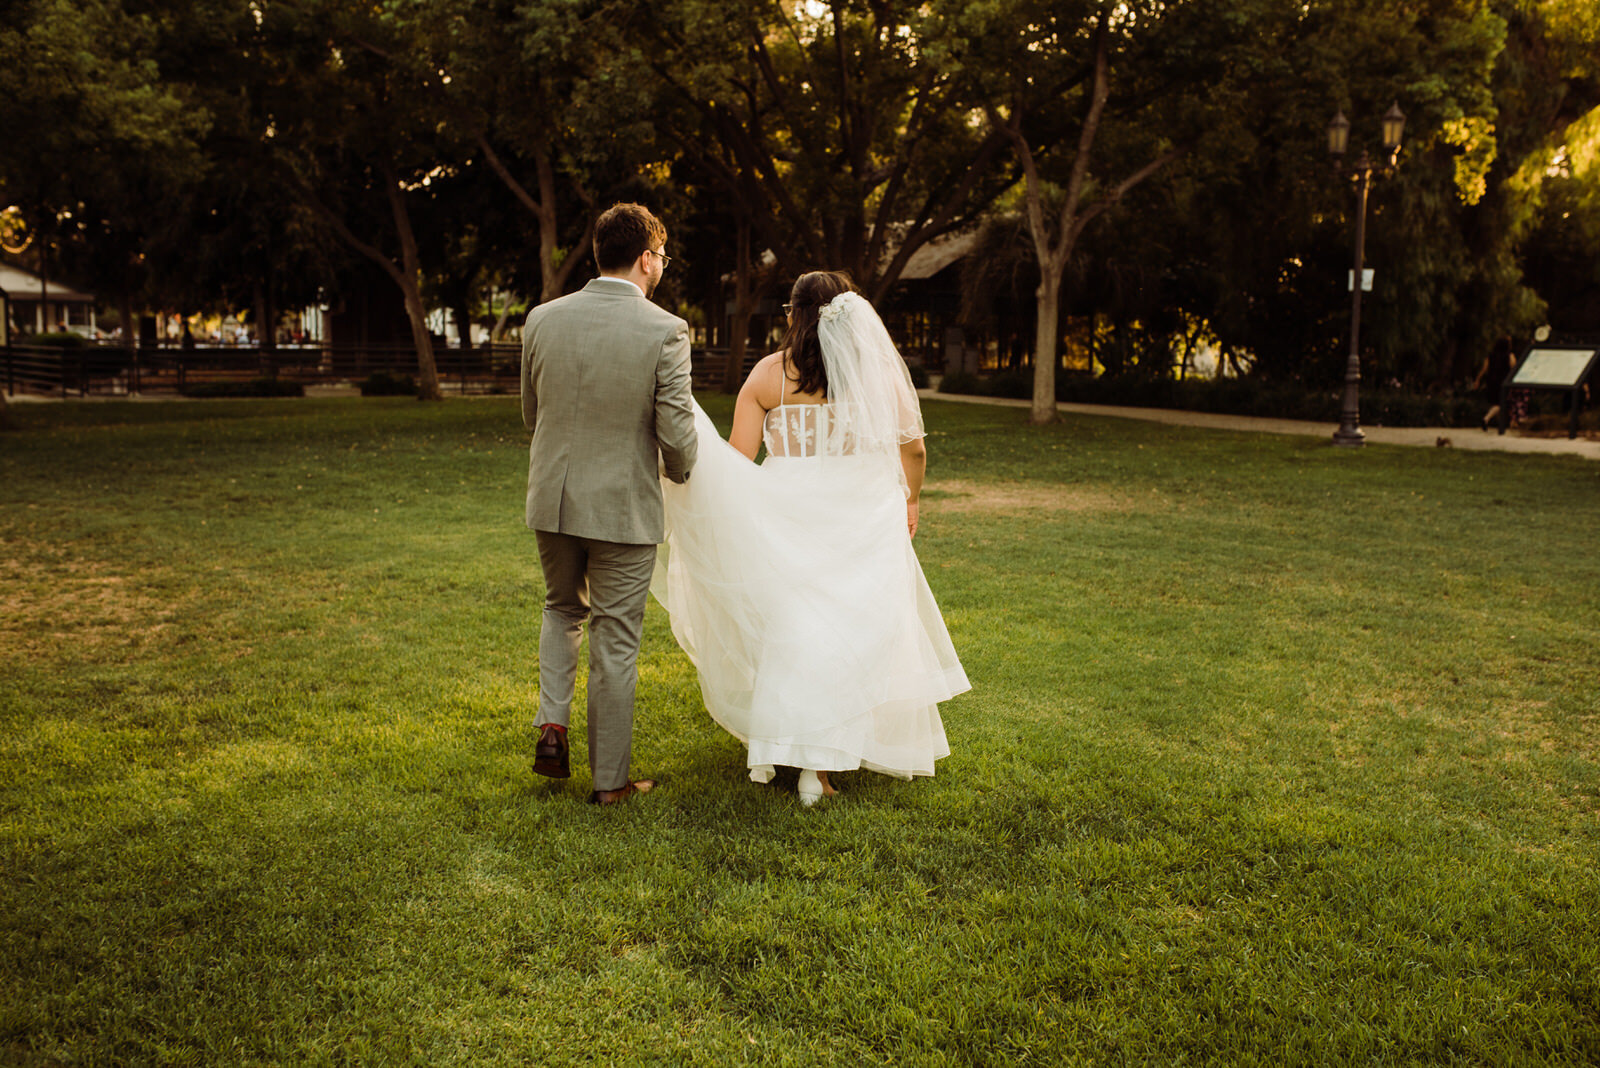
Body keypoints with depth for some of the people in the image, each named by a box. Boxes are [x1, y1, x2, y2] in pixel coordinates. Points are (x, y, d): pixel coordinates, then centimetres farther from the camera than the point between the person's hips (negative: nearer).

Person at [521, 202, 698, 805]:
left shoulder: (543, 320, -2)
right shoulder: (664, 331, -14)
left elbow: (531, 413, 9)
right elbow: (676, 434, -14)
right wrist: (678, 470, 9)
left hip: (552, 500, 4)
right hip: (623, 507, -4)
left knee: (562, 610, 28)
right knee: (615, 642, 8)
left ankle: (552, 725, 13)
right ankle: (610, 779, 19)